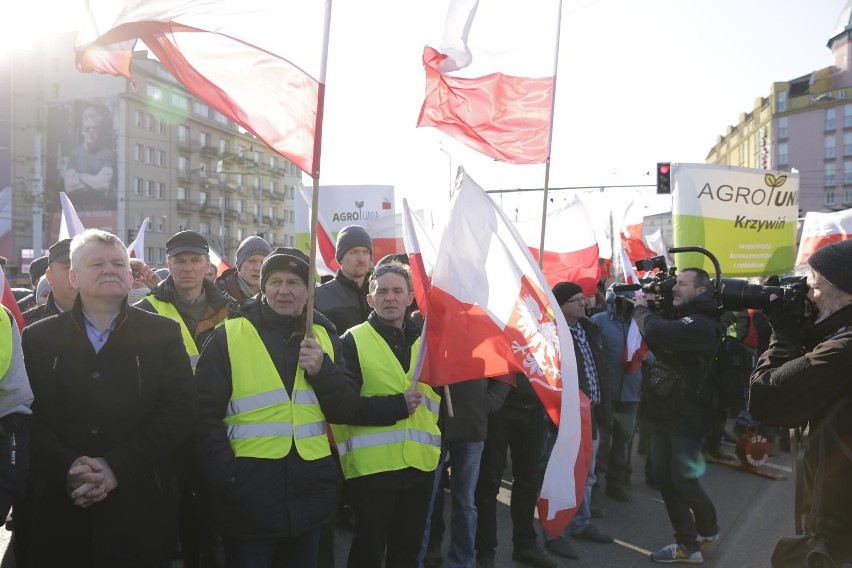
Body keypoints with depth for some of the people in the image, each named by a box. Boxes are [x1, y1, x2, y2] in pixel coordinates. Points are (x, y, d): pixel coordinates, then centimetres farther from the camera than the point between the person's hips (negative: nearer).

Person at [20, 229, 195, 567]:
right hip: (60, 512, 1)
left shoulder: (163, 334, 3)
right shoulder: (39, 338, 8)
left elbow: (180, 409, -5)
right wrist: (66, 467, -15)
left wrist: (118, 466, -13)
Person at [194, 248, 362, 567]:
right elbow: (206, 413, -6)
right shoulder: (229, 336, -4)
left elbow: (345, 410, 4)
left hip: (309, 495, 4)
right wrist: (226, 477, -15)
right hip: (249, 498, -3)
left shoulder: (322, 336, 7)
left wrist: (323, 370, -13)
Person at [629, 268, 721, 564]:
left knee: (684, 481, 1)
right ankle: (688, 545, 17)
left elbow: (658, 332, -33)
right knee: (665, 480, 8)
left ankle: (708, 530, 29)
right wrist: (645, 310, 2)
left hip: (686, 418, -9)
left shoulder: (702, 324, -18)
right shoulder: (680, 319, 15)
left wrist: (641, 309, -14)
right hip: (663, 414, 9)